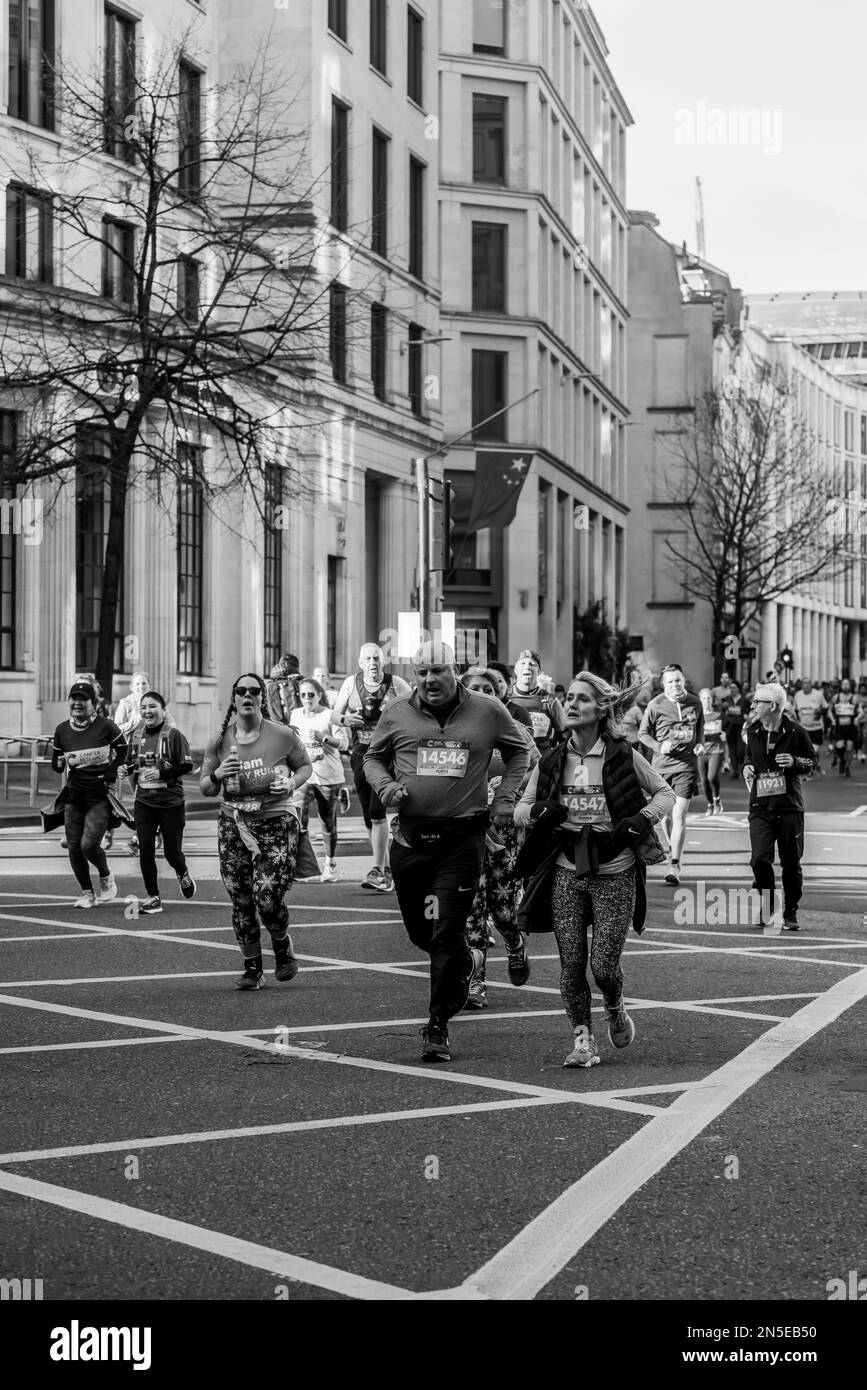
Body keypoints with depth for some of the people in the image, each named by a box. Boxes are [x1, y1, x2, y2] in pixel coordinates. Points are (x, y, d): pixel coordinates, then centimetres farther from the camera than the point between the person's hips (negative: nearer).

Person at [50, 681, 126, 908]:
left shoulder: (105, 726, -9)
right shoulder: (62, 730, 2)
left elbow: (123, 749, 7)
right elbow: (56, 765, 10)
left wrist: (112, 772, -3)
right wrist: (61, 762, -12)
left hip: (100, 796, -4)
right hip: (74, 795, 4)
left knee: (89, 845, -14)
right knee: (74, 847, 1)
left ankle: (106, 877, 16)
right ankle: (87, 893, 17)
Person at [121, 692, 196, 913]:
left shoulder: (173, 735, -11)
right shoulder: (136, 735, 5)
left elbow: (186, 766, -13)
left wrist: (161, 773, -22)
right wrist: (125, 769, -3)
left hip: (171, 802, -4)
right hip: (144, 801, 4)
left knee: (172, 852, 3)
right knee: (145, 849, -4)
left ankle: (184, 876, 38)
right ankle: (153, 897, 7)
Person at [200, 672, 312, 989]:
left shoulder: (282, 735, -3)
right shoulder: (220, 742, 3)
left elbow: (305, 765, 12)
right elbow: (205, 788, 10)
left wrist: (293, 783, -8)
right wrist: (217, 775, -11)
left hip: (276, 824, -3)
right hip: (233, 825, 3)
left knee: (268, 900, -12)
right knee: (241, 902, 2)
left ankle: (283, 946, 20)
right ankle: (252, 969, 16)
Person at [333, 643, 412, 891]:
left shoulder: (396, 685, -3)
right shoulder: (351, 684, 5)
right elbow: (334, 715, 9)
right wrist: (344, 719, -12)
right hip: (360, 756, 4)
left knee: (377, 812, -16)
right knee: (369, 816, 8)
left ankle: (378, 871, -14)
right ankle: (387, 869, 20)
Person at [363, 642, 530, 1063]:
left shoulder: (487, 712, 1)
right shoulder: (396, 715, 4)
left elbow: (519, 751, 16)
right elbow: (372, 757, 16)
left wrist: (505, 798, 4)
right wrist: (385, 785, -4)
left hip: (463, 838, -3)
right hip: (410, 836, 3)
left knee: (447, 933, -7)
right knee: (419, 931, 12)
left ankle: (437, 1028, 2)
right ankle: (465, 963, 44)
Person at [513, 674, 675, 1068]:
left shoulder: (623, 757, -4)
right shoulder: (551, 762, 3)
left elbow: (666, 794, 8)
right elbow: (519, 811, 12)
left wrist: (641, 820, -9)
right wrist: (538, 811, -10)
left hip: (614, 874, -2)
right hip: (566, 872, 2)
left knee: (604, 965, -4)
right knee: (571, 963, -1)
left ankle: (616, 1010, 30)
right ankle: (582, 1039, 14)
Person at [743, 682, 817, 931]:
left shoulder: (795, 732, -5)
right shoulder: (753, 732, 7)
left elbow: (812, 761, 6)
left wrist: (795, 762, -13)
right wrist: (747, 767, 4)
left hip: (790, 806, -2)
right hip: (760, 807, 2)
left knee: (791, 863, 3)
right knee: (759, 859, -12)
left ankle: (790, 915, 18)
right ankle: (767, 907, 9)